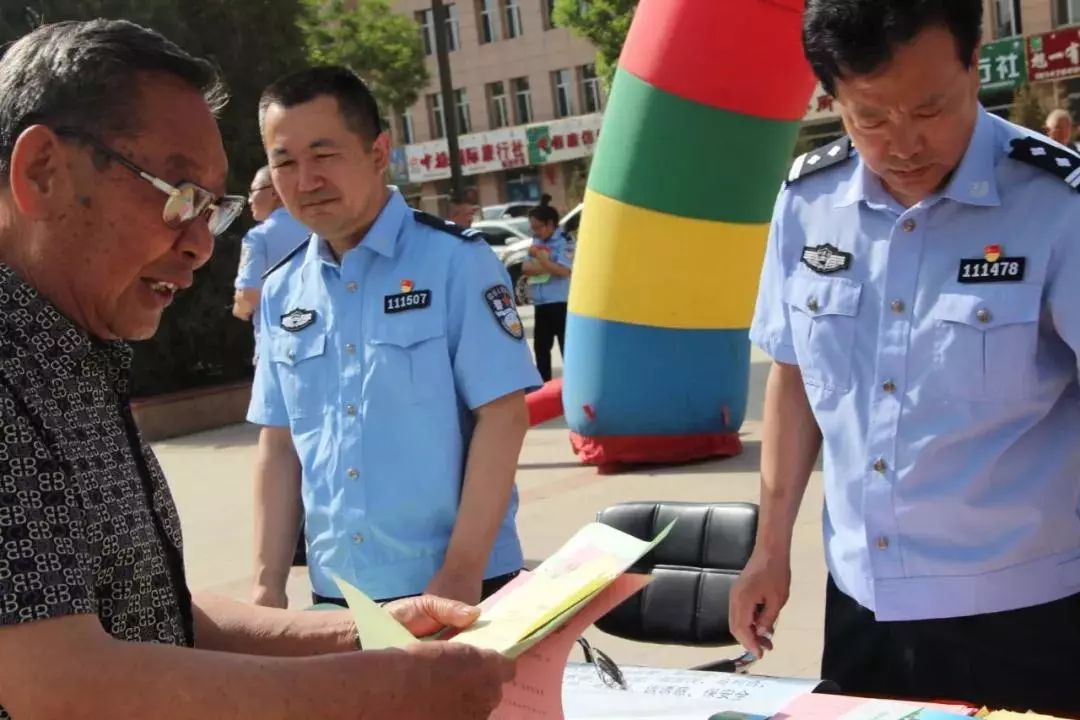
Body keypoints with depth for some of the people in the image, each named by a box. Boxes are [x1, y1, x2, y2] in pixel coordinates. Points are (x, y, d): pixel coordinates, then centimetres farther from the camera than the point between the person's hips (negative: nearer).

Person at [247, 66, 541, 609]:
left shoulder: (455, 260, -9)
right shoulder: (282, 293, 6)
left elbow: (503, 414, -12)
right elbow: (279, 445, 10)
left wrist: (462, 569, -16)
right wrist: (268, 583, 5)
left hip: (461, 584, -4)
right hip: (336, 592, 5)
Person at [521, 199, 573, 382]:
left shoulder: (564, 242, -10)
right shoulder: (536, 242, 11)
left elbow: (563, 271, -20)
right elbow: (525, 268, 6)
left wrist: (540, 256, -20)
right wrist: (545, 267, -11)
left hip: (560, 304, -8)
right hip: (541, 305, 8)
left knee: (567, 347, -4)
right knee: (540, 346, 14)